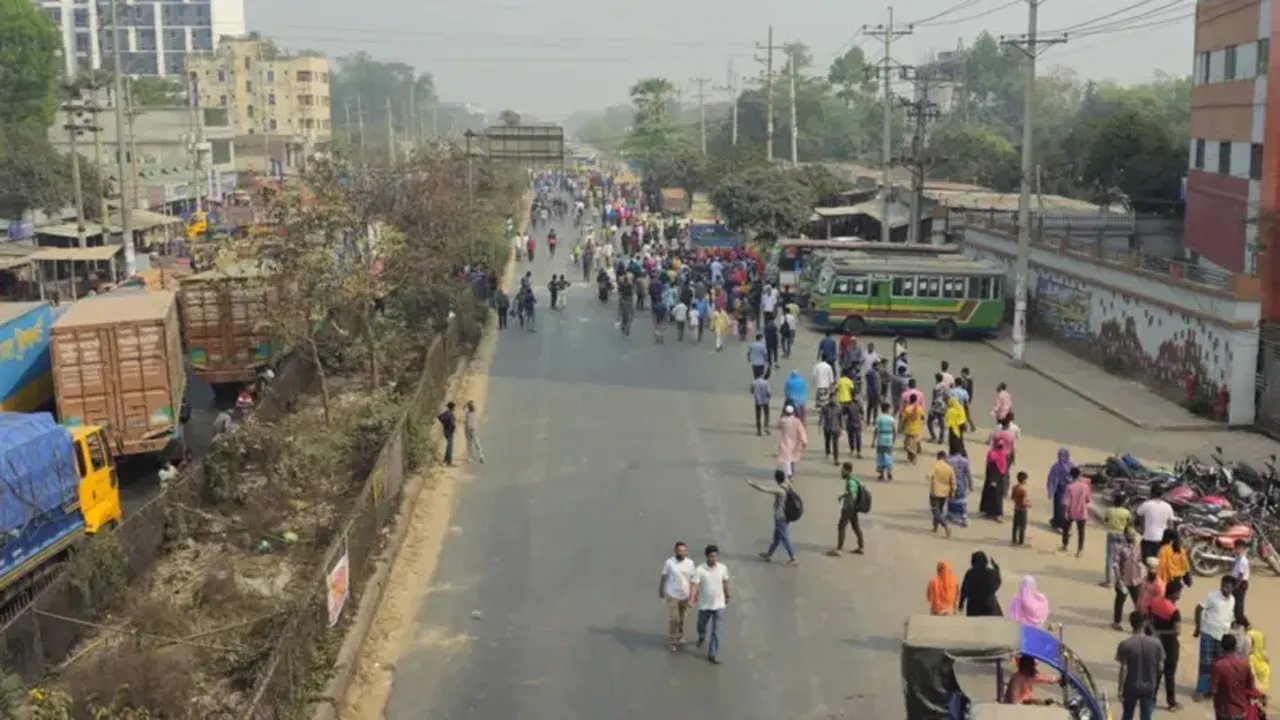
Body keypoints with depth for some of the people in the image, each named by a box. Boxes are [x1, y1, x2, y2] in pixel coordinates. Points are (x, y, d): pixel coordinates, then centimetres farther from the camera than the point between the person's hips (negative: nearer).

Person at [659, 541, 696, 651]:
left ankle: (680, 636, 37)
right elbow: (664, 578, -2)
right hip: (672, 595, -3)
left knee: (681, 618, 17)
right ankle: (673, 641, 10)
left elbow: (693, 579, 3)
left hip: (685, 595, 3)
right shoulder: (669, 562, -13)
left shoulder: (690, 563, -5)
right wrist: (661, 591, 5)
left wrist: (694, 594, 4)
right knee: (673, 619, -4)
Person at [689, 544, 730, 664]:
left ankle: (712, 654, 8)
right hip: (704, 605, 0)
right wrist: (691, 598, -38)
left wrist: (727, 596, 19)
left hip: (719, 605, 1)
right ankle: (702, 637, 56)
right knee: (702, 625, 22)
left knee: (716, 631, -1)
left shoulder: (723, 568, -9)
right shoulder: (700, 570, -18)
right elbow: (695, 585, -23)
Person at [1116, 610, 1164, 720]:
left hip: (1131, 687, -1)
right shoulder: (1156, 643, -10)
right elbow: (1160, 667, -3)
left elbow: (1124, 669, -15)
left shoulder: (1125, 644, -17)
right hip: (1149, 687, 1)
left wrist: (1120, 689, -7)